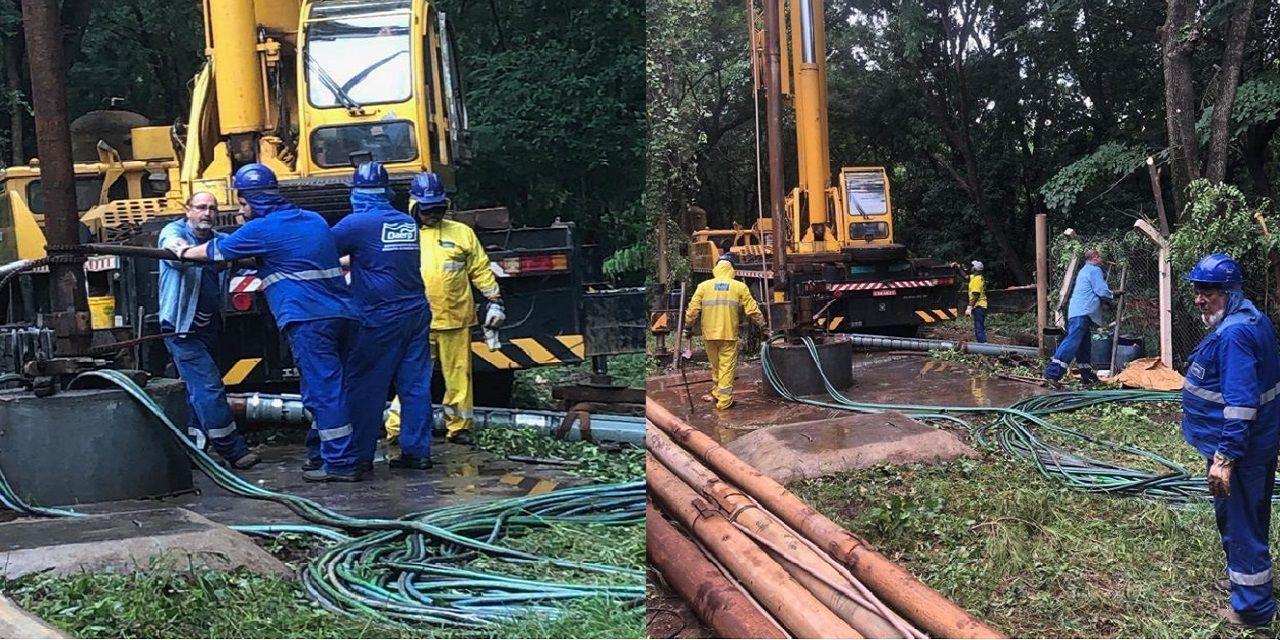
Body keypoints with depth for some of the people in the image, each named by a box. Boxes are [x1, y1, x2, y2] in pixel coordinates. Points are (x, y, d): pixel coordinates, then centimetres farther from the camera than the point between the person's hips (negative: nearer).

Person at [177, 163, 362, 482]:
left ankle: (341, 464, -5)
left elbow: (216, 251, 12)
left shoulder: (261, 229, -3)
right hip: (342, 315, 8)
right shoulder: (315, 220, 18)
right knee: (327, 388, 13)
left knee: (323, 391, -6)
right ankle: (318, 453, 21)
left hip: (308, 321, -8)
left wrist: (185, 252, 32)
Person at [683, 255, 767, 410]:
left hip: (710, 333, 2)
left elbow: (693, 309, 2)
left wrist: (688, 327, 13)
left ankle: (716, 393, 28)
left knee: (715, 365, 19)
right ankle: (724, 401, 3)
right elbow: (752, 309, 1)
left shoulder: (704, 286, 4)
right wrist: (762, 326, 12)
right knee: (727, 367, 2)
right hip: (729, 333, -2)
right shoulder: (739, 287, 1)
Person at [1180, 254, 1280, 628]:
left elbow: (1240, 403, -30)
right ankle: (1244, 574, 43)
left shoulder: (1233, 336, -26)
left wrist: (1224, 457, -28)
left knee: (1239, 523, 1)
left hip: (1239, 446, -10)